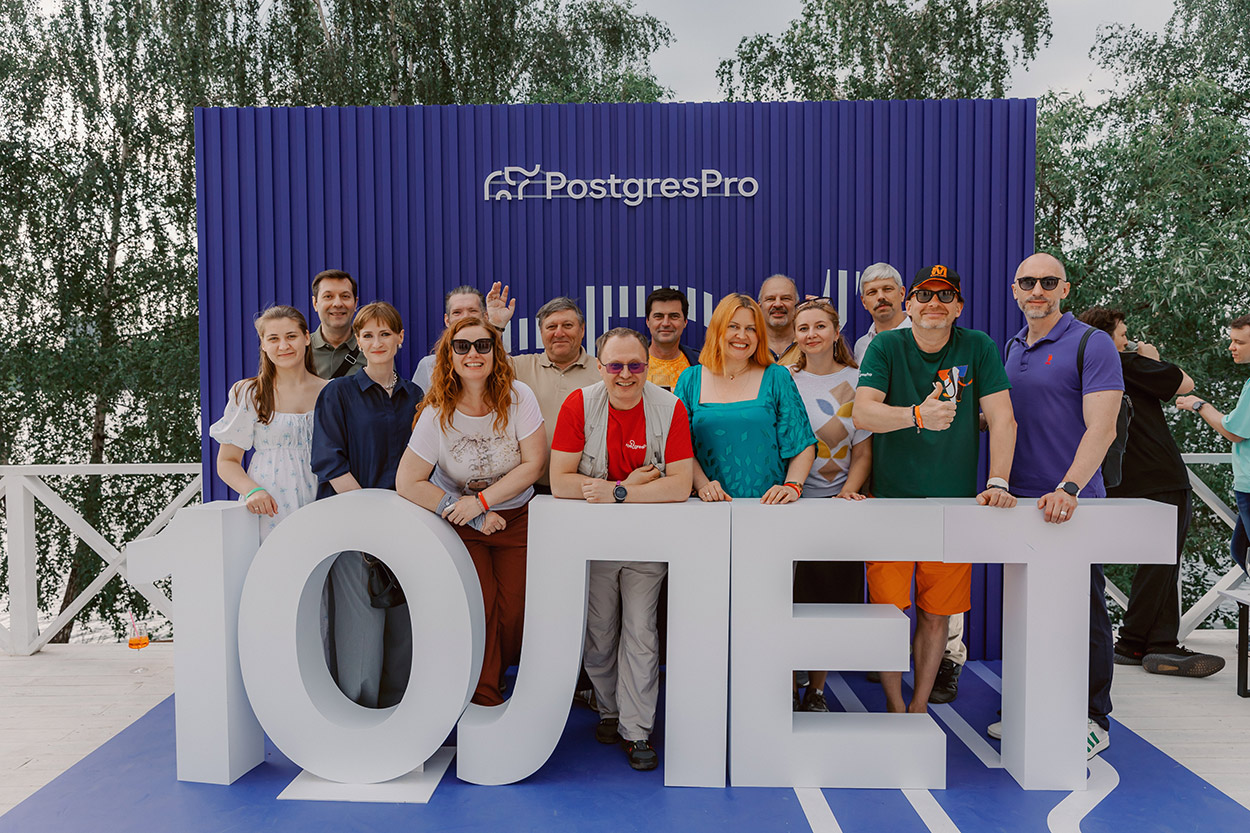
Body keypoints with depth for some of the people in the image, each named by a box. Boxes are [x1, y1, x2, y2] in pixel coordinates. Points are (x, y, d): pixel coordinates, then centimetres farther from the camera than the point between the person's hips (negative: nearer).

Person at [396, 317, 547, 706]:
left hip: (515, 518, 1)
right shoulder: (437, 413, -11)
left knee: (514, 609, -8)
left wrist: (482, 500, -19)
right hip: (461, 526, -1)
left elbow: (534, 463, -10)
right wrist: (474, 518, -14)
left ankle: (497, 674, 21)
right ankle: (483, 696, 7)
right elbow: (408, 483, -12)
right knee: (480, 604, -15)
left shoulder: (518, 397, -8)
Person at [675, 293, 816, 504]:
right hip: (712, 505, 1)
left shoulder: (777, 378, 8)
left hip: (768, 503, 0)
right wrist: (702, 484, -9)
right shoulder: (690, 380, 10)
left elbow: (803, 443, 6)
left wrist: (793, 486, -9)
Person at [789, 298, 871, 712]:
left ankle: (816, 690, 20)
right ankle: (790, 691, 14)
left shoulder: (856, 382, 6)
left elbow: (863, 450, 4)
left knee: (832, 599, 3)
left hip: (837, 500, 0)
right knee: (789, 600, -2)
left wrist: (848, 491, -12)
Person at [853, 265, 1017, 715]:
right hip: (891, 497, -1)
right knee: (887, 607, 0)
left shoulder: (979, 347, 2)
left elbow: (1002, 418, -2)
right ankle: (894, 705, 19)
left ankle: (920, 705, 25)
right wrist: (918, 415, -33)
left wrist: (998, 483, -14)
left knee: (937, 612, 8)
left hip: (954, 500, 1)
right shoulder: (886, 347, -2)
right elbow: (862, 413, -16)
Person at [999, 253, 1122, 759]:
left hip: (1072, 503, -6)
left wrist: (1068, 489, -29)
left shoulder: (1092, 344, -7)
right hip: (1020, 502, 6)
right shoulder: (1012, 348, 13)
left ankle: (1093, 721, 17)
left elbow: (1101, 428, -17)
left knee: (1082, 613, 2)